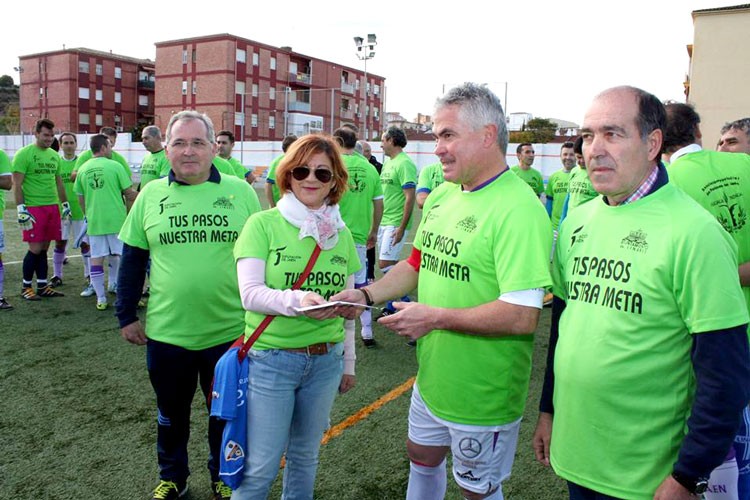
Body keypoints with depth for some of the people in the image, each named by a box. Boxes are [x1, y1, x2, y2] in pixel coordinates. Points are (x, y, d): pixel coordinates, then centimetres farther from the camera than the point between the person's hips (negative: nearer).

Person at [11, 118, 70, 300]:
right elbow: (17, 185, -10)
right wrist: (21, 209, -15)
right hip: (33, 208, -6)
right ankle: (26, 286, 11)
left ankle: (42, 286, 18)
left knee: (44, 248, 11)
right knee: (35, 249, -4)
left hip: (53, 207, 6)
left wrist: (65, 204, 19)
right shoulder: (24, 154, -7)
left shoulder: (54, 155, 13)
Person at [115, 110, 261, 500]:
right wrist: (127, 315, 7)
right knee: (171, 413, 21)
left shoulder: (240, 192, -4)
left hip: (230, 332, -1)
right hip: (166, 332, 2)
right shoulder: (150, 195, 0)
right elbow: (132, 261, 7)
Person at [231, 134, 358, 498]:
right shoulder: (263, 224, -8)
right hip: (270, 359, -4)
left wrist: (348, 361, 16)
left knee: (305, 455, 19)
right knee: (260, 467, 5)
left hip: (326, 360, 4)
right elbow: (250, 294, -16)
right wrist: (298, 300, -34)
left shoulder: (341, 233, 5)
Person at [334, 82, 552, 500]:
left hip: (483, 395, -7)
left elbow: (523, 316, -30)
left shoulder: (519, 209, -25)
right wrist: (367, 295, -1)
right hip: (432, 377, 7)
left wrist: (435, 317, -25)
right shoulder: (441, 195, 2)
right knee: (422, 459, 27)